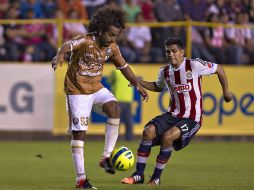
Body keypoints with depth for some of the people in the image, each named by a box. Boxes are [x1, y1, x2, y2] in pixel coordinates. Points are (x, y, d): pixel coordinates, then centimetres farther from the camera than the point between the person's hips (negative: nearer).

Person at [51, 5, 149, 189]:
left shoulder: (112, 48, -2)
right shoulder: (85, 41, -21)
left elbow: (124, 66, 15)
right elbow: (68, 45, -43)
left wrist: (138, 85, 10)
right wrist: (60, 55, -66)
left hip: (96, 88, 5)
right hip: (77, 90, -5)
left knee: (114, 109, -24)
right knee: (79, 132, -6)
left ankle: (107, 157, -16)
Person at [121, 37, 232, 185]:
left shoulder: (194, 66, -13)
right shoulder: (165, 72, 5)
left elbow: (219, 69, -1)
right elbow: (158, 87, 27)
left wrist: (226, 91, 3)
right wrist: (139, 83, 10)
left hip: (192, 119, -6)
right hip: (173, 115, 6)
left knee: (167, 136, -27)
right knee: (149, 131, -17)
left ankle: (156, 177, -10)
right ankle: (139, 175, -9)